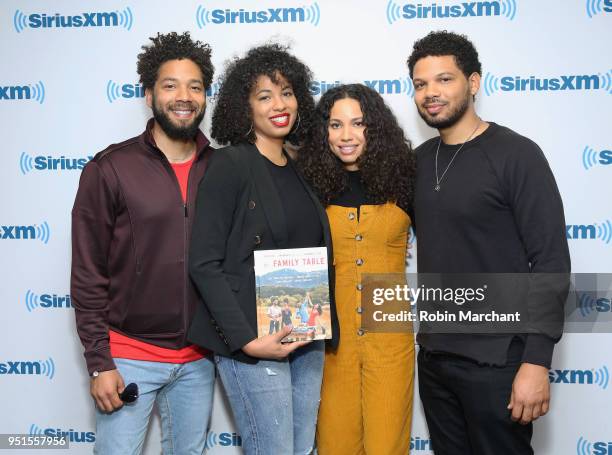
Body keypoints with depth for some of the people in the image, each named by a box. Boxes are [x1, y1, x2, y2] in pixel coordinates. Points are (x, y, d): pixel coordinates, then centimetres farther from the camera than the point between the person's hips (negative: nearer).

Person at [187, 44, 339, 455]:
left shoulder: (300, 169, 11)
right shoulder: (230, 164, -9)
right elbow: (205, 263, -13)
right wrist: (247, 340, -19)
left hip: (307, 342, 6)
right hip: (253, 341, -6)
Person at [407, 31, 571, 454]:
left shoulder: (516, 154, -10)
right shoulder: (419, 160, 8)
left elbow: (551, 262, -13)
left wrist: (537, 360, -18)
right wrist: (425, 335, 6)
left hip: (495, 360, -5)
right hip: (433, 355, 6)